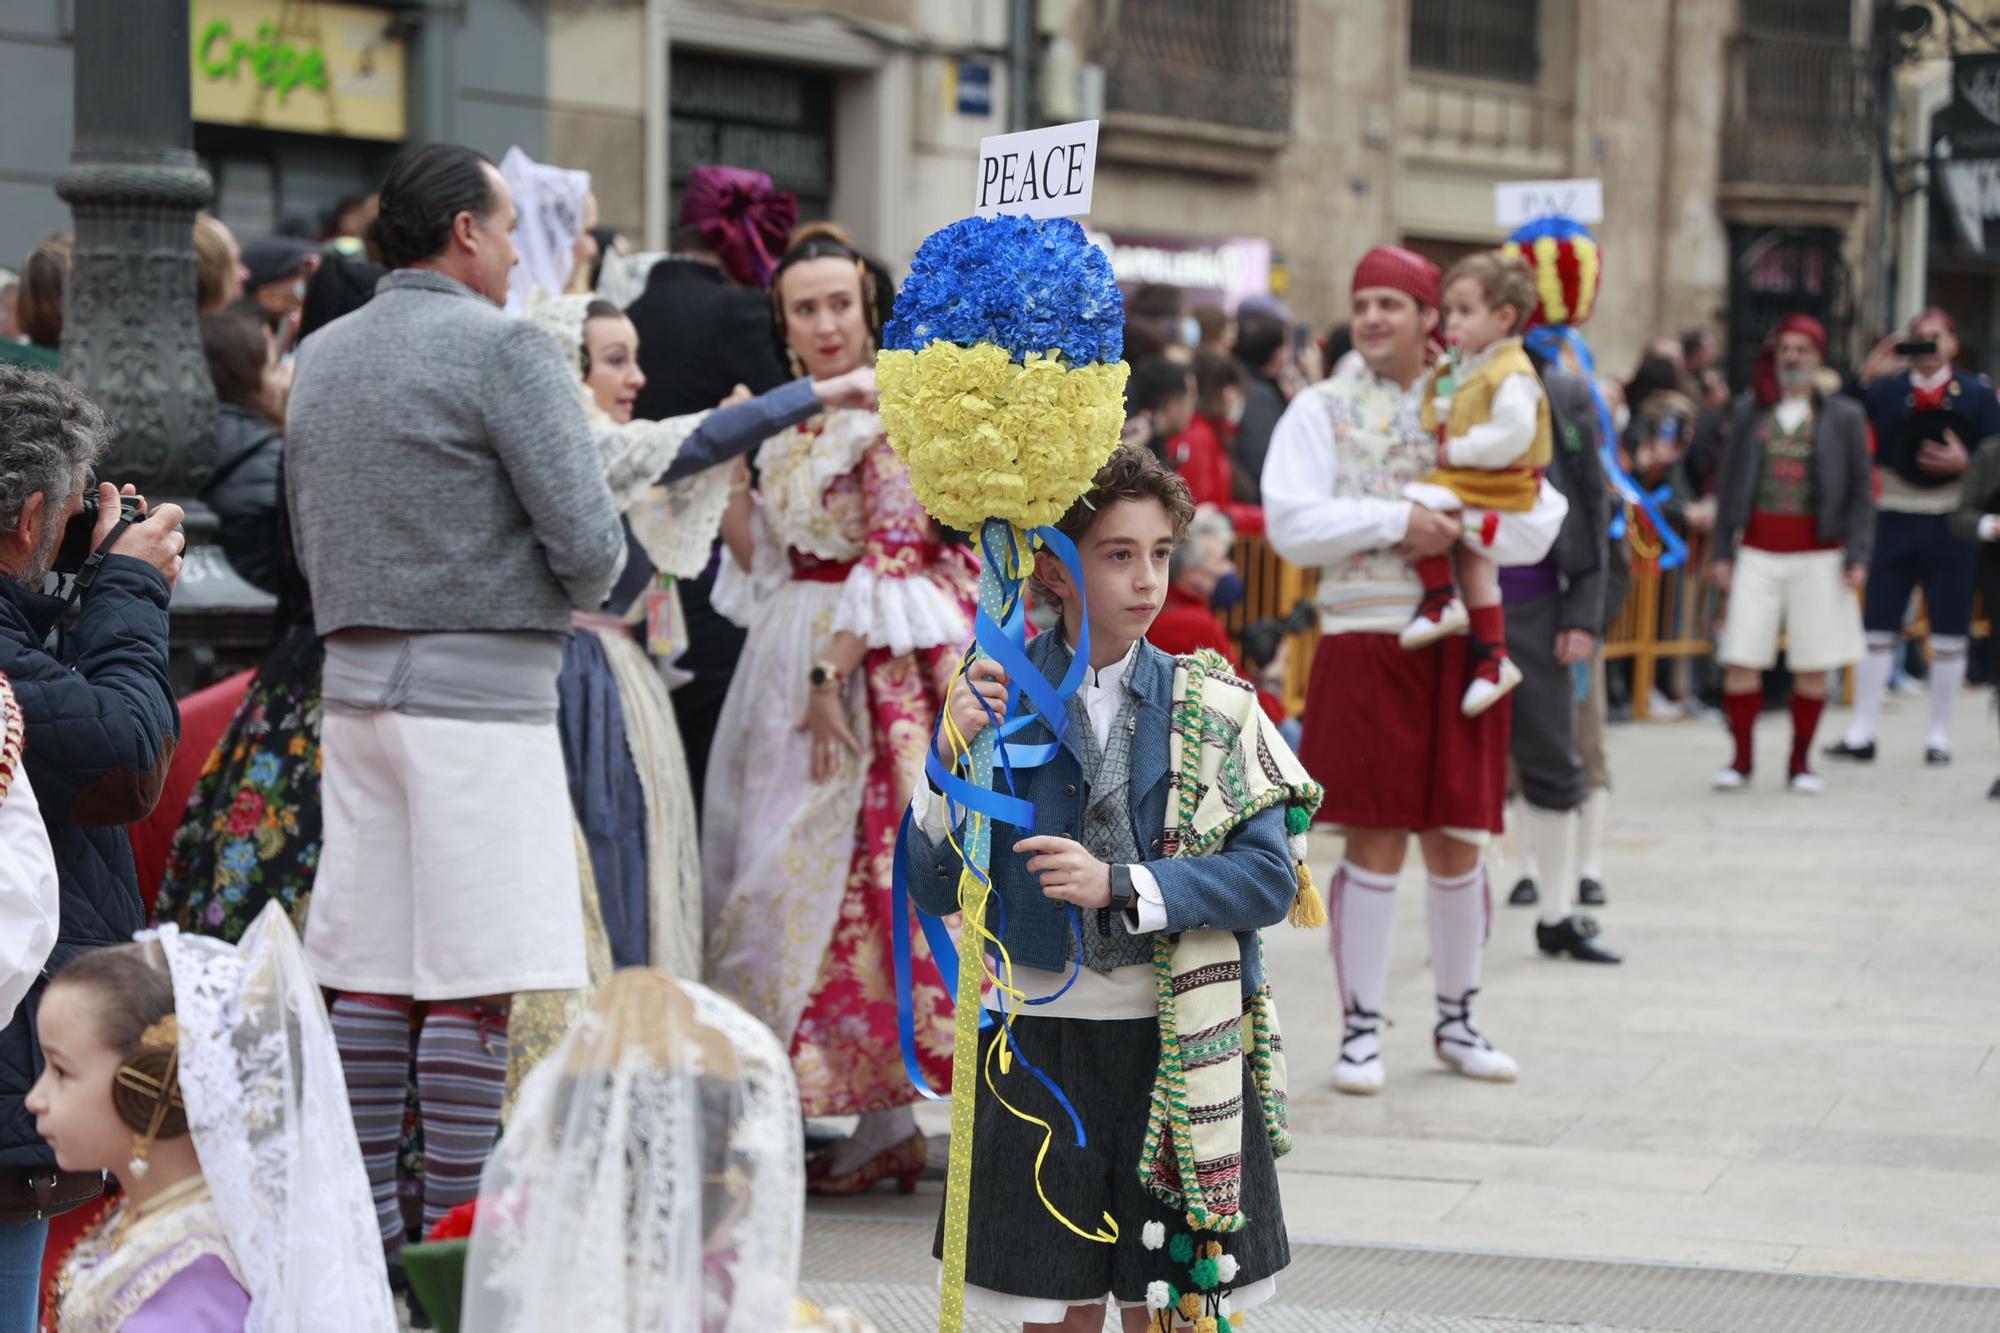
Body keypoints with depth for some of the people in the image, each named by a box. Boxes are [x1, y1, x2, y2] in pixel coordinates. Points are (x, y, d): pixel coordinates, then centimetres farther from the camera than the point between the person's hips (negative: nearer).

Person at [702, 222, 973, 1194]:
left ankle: (886, 1123, -1)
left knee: (864, 872, -8)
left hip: (876, 666, -8)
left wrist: (832, 675, -20)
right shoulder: (791, 419, 14)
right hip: (794, 657, 8)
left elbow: (896, 557, -16)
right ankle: (882, 1125, 14)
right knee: (798, 872, 8)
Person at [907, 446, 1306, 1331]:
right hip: (1044, 1039, 0)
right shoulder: (1000, 697, 0)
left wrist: (1122, 887, -18)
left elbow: (1269, 878, -7)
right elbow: (935, 892, -1)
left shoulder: (1213, 707, 0)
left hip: (1179, 1045, 0)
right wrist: (954, 756, -15)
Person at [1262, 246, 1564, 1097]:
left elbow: (1541, 525, 5)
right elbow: (1290, 525, -9)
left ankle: (1456, 1020, 23)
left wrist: (1461, 524, -12)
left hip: (1459, 640, 3)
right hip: (1367, 643, -3)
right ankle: (1362, 1028, 8)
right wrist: (1394, 522, -16)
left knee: (1457, 842, 8)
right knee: (1377, 842, -3)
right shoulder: (1321, 411, 4)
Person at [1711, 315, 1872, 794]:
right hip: (1758, 552, 1)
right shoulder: (1749, 411, 8)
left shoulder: (1843, 417, 5)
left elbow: (1860, 491, 5)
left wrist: (1857, 556, -5)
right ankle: (1742, 758, 7)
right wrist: (1722, 552, 5)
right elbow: (1730, 482, 10)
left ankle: (1800, 762, 15)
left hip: (1818, 555, -1)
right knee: (1741, 660, -6)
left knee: (1813, 666, 2)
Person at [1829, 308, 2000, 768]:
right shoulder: (1885, 390, 5)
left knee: (1949, 635, 4)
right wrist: (1863, 376, -14)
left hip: (1951, 527, -1)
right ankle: (1861, 733, 5)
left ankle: (1939, 735, 13)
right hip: (1896, 522, 1)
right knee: (1878, 628, 1)